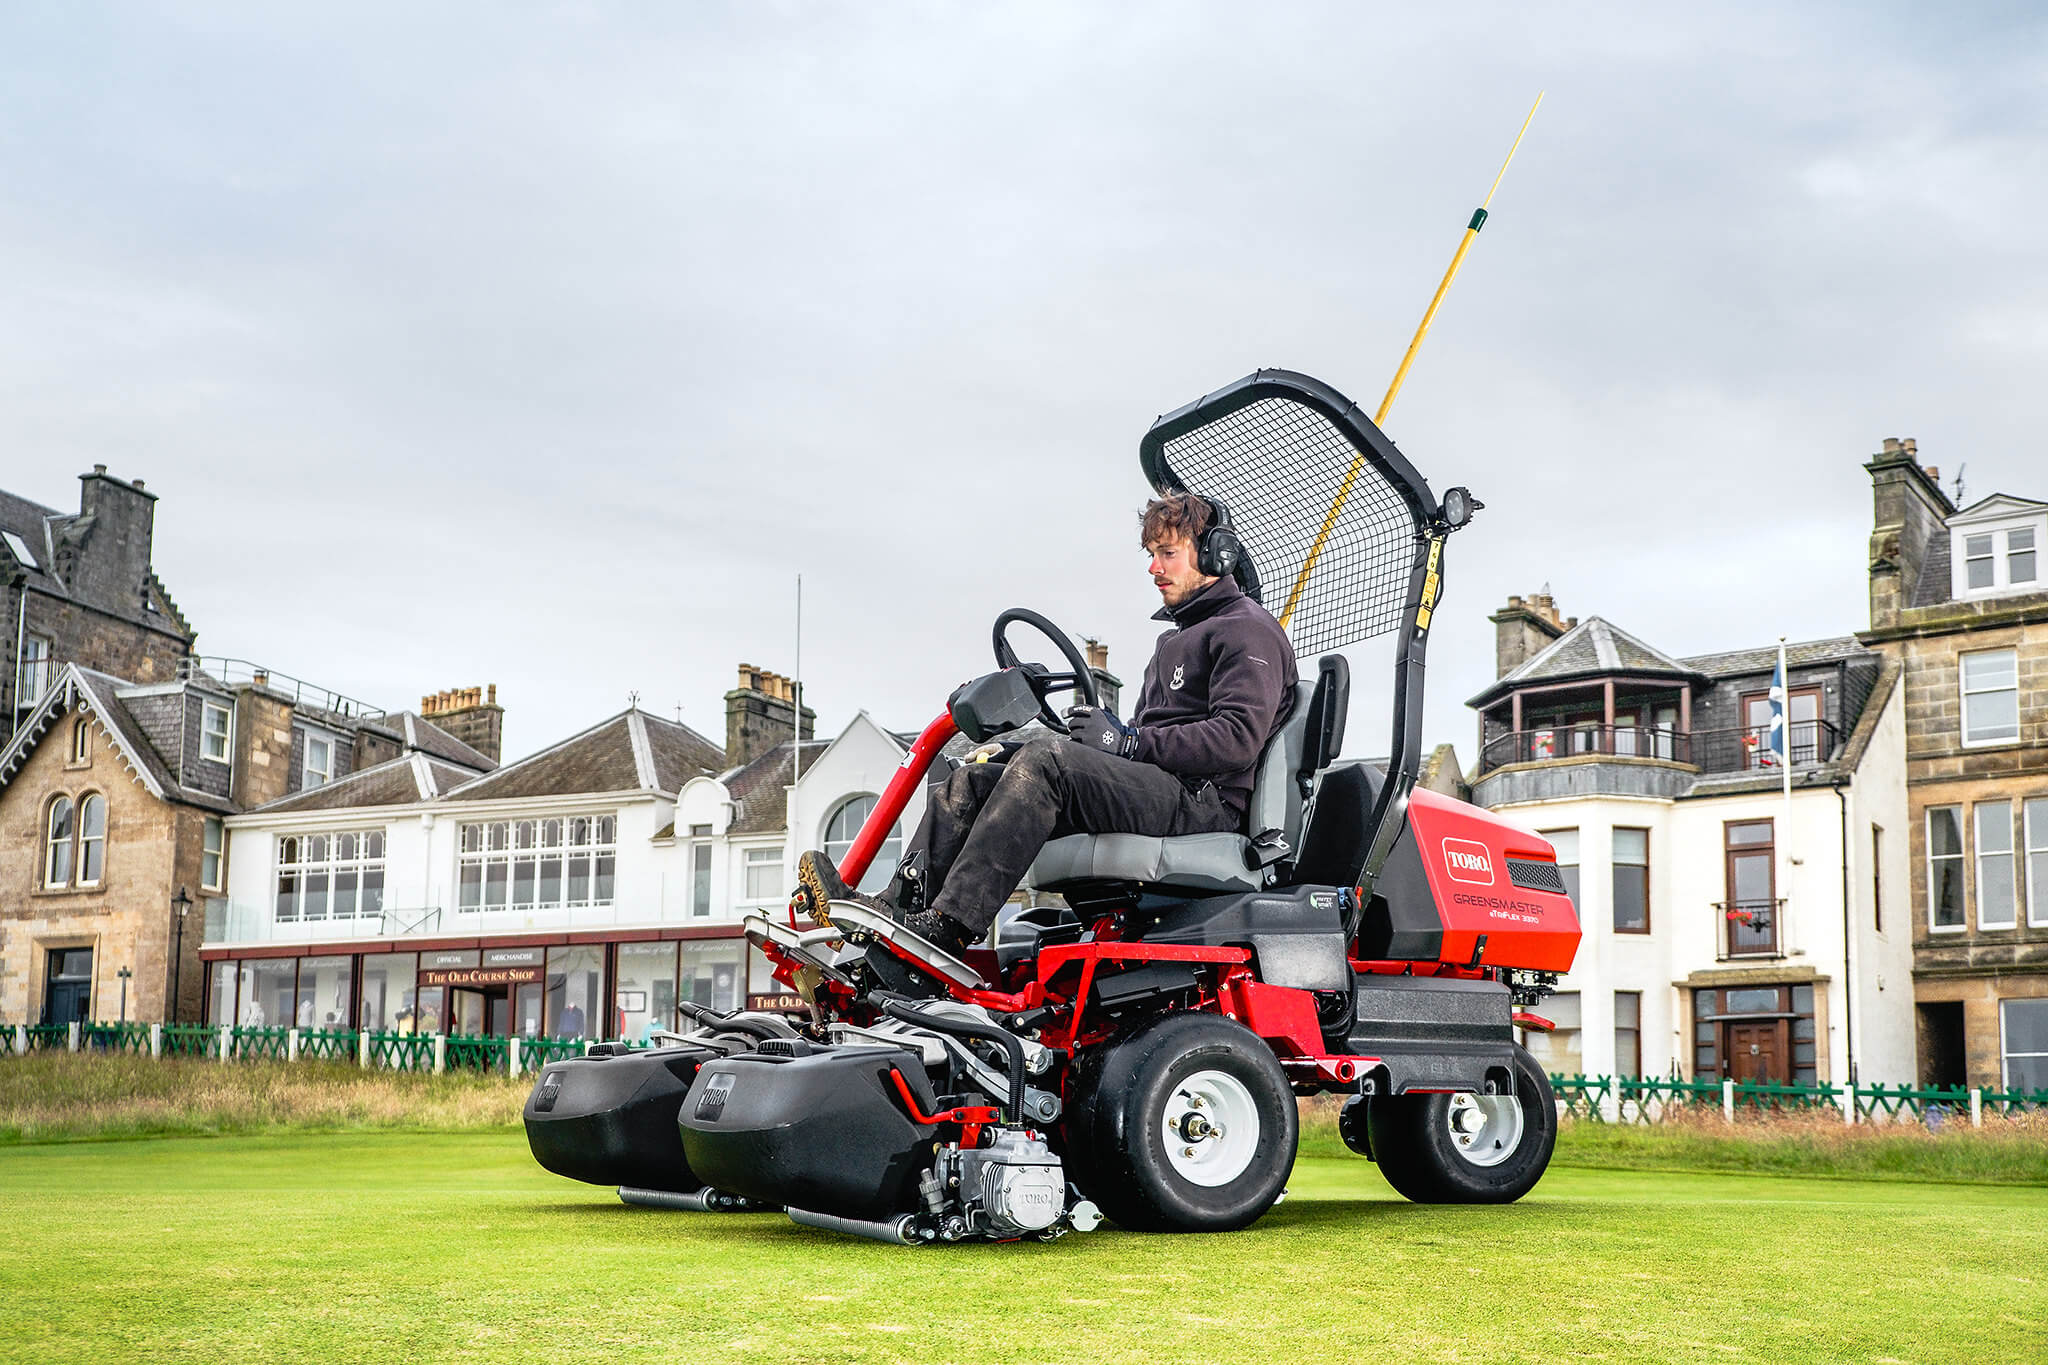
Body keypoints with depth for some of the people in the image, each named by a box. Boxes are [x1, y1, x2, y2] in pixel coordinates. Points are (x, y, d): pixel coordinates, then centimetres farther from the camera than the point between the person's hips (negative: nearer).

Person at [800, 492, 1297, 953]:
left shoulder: (1248, 629, 1)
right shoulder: (1175, 638, 31)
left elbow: (1237, 739, -15)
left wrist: (1127, 740, -17)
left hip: (1202, 800, -9)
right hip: (1152, 790, 9)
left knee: (1045, 762, -32)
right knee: (970, 782, -5)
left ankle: (949, 925, -40)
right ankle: (898, 912, -23)